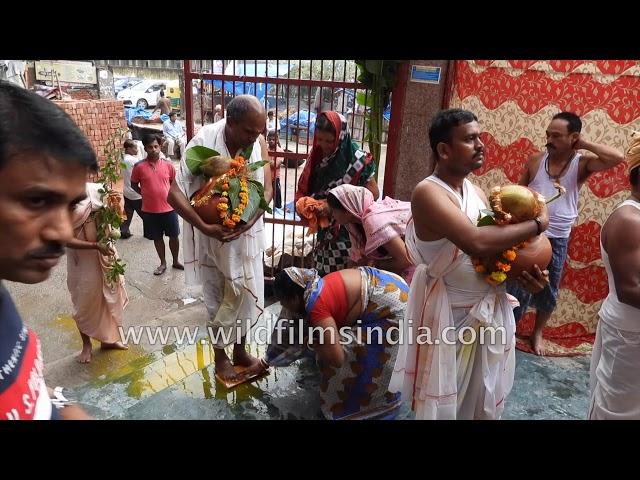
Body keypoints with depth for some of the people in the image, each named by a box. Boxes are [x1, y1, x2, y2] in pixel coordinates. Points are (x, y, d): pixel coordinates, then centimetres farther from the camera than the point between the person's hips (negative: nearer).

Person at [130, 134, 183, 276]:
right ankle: (163, 263, 29)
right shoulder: (139, 166, -7)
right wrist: (146, 194, -1)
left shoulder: (168, 164, -3)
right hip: (150, 210, -1)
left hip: (169, 208, 1)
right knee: (157, 237, 13)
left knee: (174, 236, 11)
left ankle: (176, 261, 31)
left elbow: (174, 182, 11)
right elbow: (134, 184, 6)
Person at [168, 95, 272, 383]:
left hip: (247, 232, 3)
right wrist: (205, 227, -33)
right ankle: (220, 356, 32)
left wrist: (248, 222, -28)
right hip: (212, 233, -3)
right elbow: (174, 192, -24)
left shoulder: (259, 142, -11)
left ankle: (240, 350, 34)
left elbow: (267, 190, -11)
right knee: (219, 298, 10)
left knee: (249, 294, 11)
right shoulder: (203, 143, -21)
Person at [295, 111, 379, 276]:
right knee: (322, 276, 12)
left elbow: (374, 193, -12)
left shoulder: (356, 159, -16)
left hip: (348, 232, -5)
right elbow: (304, 188, 7)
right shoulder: (318, 155, 1)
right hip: (325, 230, 5)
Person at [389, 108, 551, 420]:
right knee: (443, 404, 12)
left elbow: (499, 243, 14)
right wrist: (537, 225, -20)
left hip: (489, 312, 8)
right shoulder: (428, 192, -21)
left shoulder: (475, 190, 5)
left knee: (481, 402, 24)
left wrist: (524, 270, -6)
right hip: (450, 318, -7)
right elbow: (477, 242, -34)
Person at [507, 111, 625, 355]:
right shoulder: (535, 160, -2)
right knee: (518, 289, 5)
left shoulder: (582, 163, -5)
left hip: (558, 240, 1)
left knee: (548, 291, 16)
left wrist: (585, 143, -14)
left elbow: (618, 157, -22)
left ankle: (537, 333, 37)